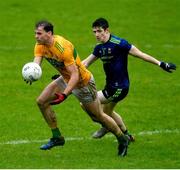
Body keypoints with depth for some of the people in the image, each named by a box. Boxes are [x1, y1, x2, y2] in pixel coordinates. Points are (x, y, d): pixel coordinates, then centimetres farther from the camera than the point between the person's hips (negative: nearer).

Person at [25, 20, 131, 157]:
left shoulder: (63, 48, -34)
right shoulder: (40, 45, -10)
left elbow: (75, 75, -36)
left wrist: (64, 94, -46)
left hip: (83, 82, -8)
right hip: (66, 79, 8)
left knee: (98, 116, 4)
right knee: (42, 101, -2)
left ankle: (123, 139, 25)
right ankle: (57, 137, 9)